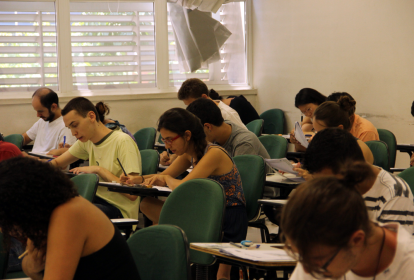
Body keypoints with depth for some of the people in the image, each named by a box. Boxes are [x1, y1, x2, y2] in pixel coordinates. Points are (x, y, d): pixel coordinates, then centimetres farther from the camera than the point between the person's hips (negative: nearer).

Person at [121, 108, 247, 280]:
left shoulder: (214, 154, -22)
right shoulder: (190, 154, 7)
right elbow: (165, 176, 20)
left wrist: (167, 179, -7)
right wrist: (138, 179, 0)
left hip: (229, 219, -8)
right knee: (147, 205, -1)